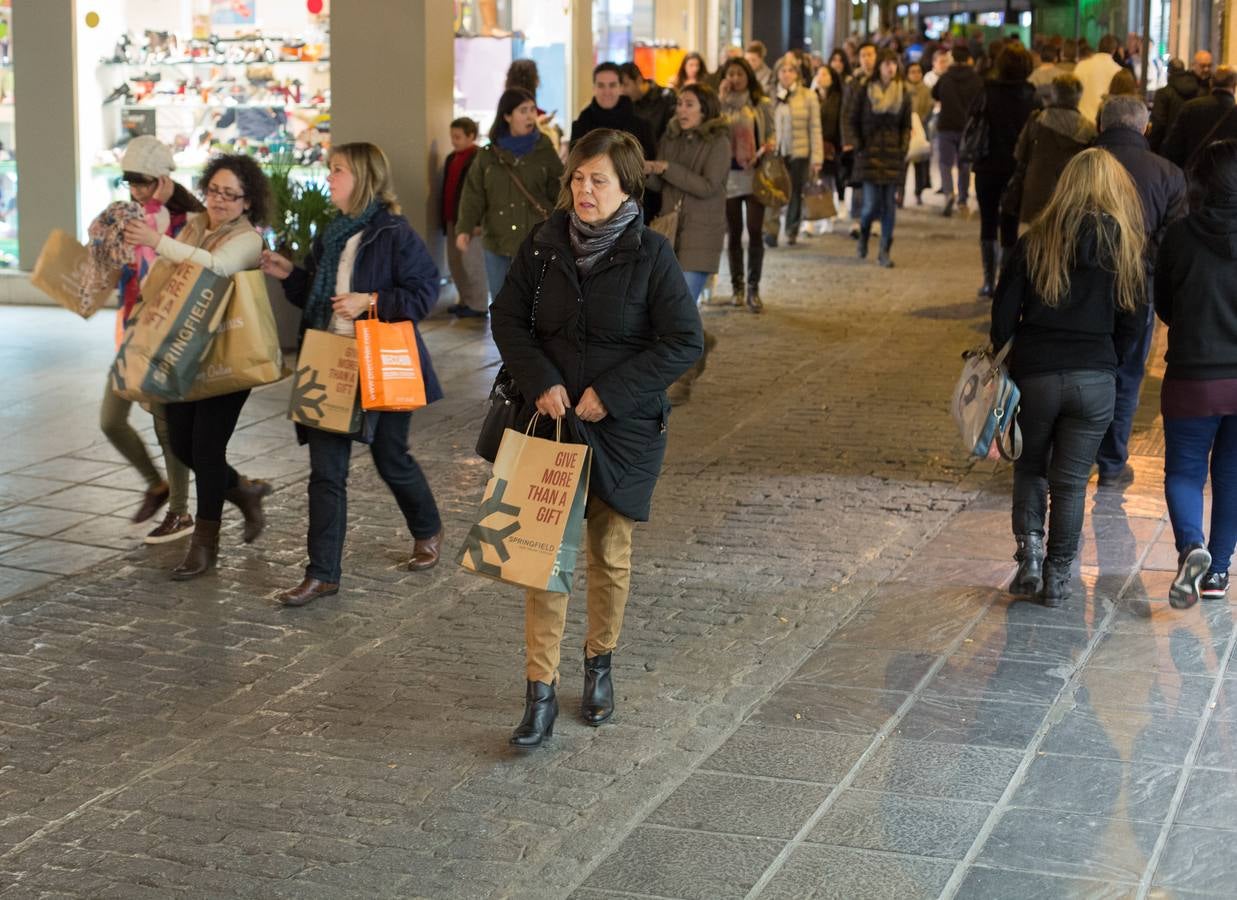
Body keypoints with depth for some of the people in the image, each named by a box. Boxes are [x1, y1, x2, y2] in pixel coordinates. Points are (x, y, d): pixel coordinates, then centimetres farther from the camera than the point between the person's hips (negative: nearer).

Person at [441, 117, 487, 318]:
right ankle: (465, 300, 23)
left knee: (471, 262, -4)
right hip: (452, 218, 9)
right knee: (454, 262, 12)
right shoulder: (451, 158, 14)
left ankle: (478, 305, 3)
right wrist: (443, 216, 15)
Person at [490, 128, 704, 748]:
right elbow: (508, 318, 6)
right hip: (554, 418, 2)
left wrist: (611, 392, -15)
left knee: (610, 552, 12)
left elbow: (685, 341, -11)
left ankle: (599, 663, 34)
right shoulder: (545, 244, -1)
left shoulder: (649, 254, -10)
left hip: (624, 427, -2)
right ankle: (540, 692, 1)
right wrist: (541, 381, -10)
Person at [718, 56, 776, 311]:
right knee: (734, 233, 9)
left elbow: (772, 131, 11)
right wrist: (722, 98, -15)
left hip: (755, 174, -1)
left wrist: (771, 143, -11)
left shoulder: (762, 104, 3)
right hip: (729, 174, 1)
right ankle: (737, 286, 20)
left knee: (755, 231, -7)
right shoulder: (720, 104, 2)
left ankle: (753, 288, 0)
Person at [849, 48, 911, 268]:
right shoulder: (866, 90, -1)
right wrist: (859, 146, -3)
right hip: (870, 152, -2)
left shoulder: (903, 93, 6)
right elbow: (854, 120, 3)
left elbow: (907, 126, 12)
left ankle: (885, 251, 8)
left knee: (889, 205, 1)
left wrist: (903, 148, 1)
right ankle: (863, 234, 25)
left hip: (893, 154, 2)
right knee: (872, 204, -7)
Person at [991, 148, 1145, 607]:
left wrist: (1005, 361, 10)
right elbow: (1129, 323, 2)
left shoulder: (1035, 242, -4)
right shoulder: (1124, 249, -1)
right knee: (1071, 480, 10)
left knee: (1029, 469, 19)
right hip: (1095, 379, 1)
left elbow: (1003, 314, -4)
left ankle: (1030, 548, 2)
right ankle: (1058, 576, 14)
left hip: (1034, 376, 0)